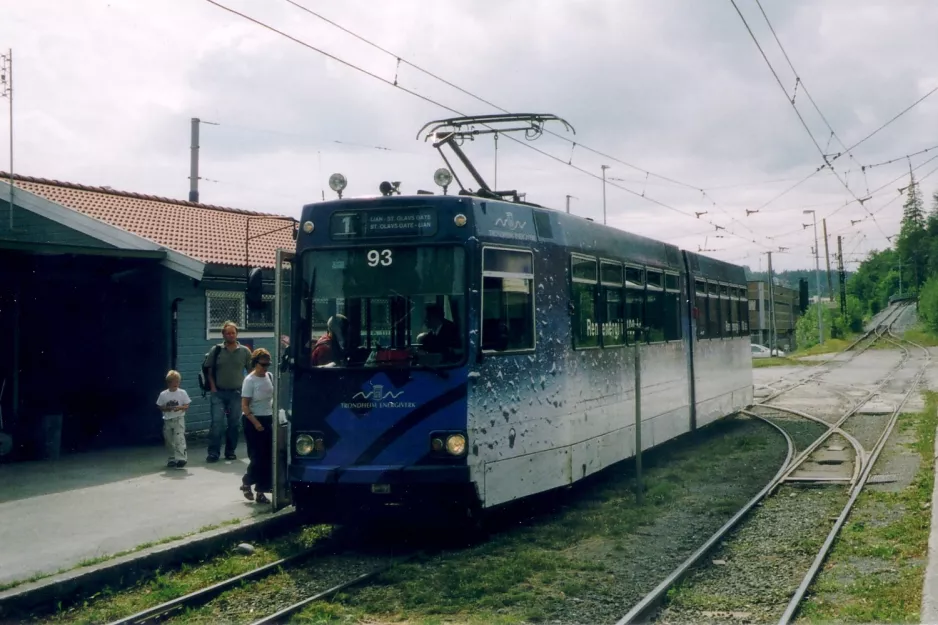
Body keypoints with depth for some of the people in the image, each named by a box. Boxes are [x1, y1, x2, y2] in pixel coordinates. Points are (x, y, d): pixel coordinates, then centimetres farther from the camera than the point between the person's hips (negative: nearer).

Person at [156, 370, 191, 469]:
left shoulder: (182, 393, -1)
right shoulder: (163, 394, 4)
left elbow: (187, 406, 0)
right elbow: (160, 407, 6)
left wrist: (180, 407, -20)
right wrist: (167, 408, -14)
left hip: (179, 419, -3)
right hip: (167, 420, 3)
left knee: (179, 439, -15)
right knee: (169, 441, 9)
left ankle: (181, 458, -19)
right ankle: (172, 459, 22)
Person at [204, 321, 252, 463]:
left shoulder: (245, 351, 3)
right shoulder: (216, 350, 1)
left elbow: (251, 371, 8)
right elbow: (209, 370, 4)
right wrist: (213, 387, -3)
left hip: (237, 393, 1)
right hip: (219, 393, -1)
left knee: (234, 423, 7)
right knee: (217, 422, -8)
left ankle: (230, 451, 19)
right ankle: (213, 452, -3)